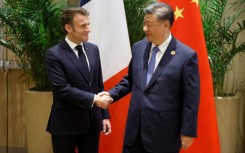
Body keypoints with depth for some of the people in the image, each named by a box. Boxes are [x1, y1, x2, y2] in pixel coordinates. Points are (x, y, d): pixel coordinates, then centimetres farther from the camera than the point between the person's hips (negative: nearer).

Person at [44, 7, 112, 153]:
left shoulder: (93, 49, 7)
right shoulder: (53, 54, -11)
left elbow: (99, 85, 11)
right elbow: (63, 89, -19)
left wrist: (104, 115, 9)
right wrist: (94, 99, -21)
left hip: (92, 122, 5)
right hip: (65, 125, -5)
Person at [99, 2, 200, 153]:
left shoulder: (186, 55, -12)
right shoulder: (138, 48, 5)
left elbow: (191, 98, -10)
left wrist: (188, 131, -9)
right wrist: (112, 94, 4)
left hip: (163, 132, -5)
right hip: (135, 128, 5)